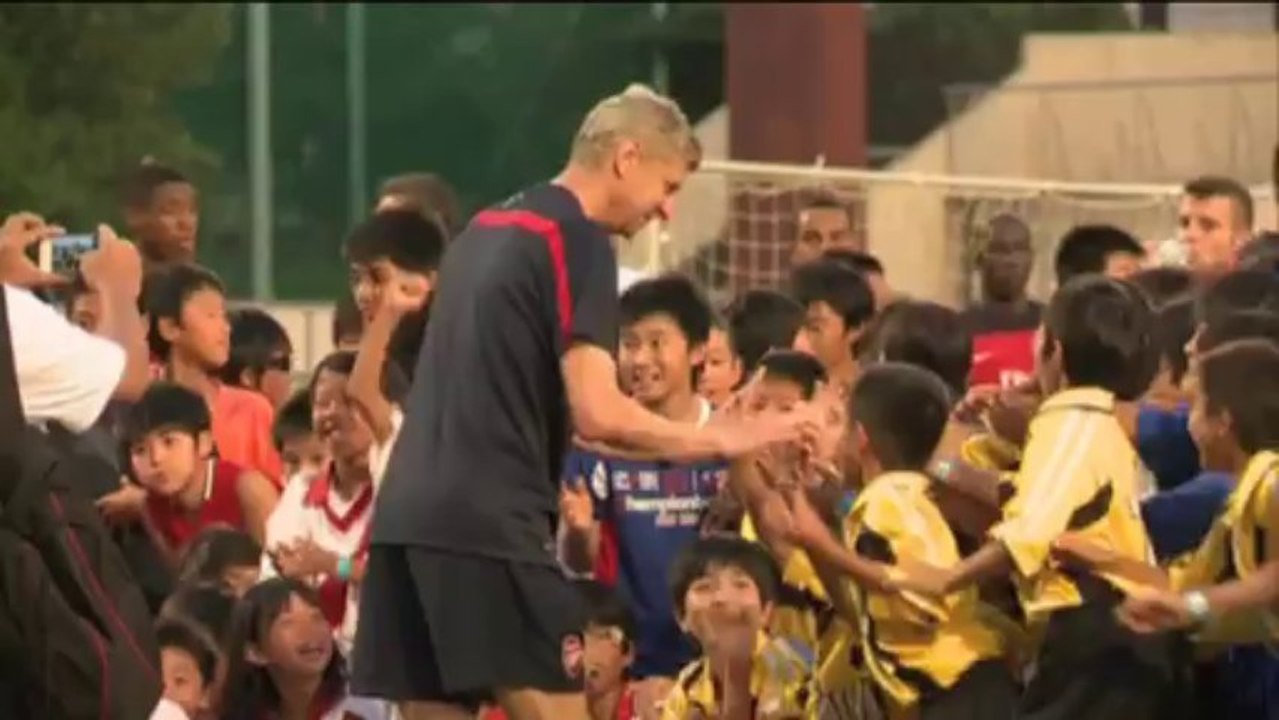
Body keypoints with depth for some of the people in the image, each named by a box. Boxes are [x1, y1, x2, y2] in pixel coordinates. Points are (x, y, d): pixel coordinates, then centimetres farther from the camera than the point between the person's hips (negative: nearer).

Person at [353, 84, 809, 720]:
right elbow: (597, 412, -15)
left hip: (410, 513, 9)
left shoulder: (487, 230, 21)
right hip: (491, 524, -9)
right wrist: (718, 439, -4)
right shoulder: (578, 240, -6)